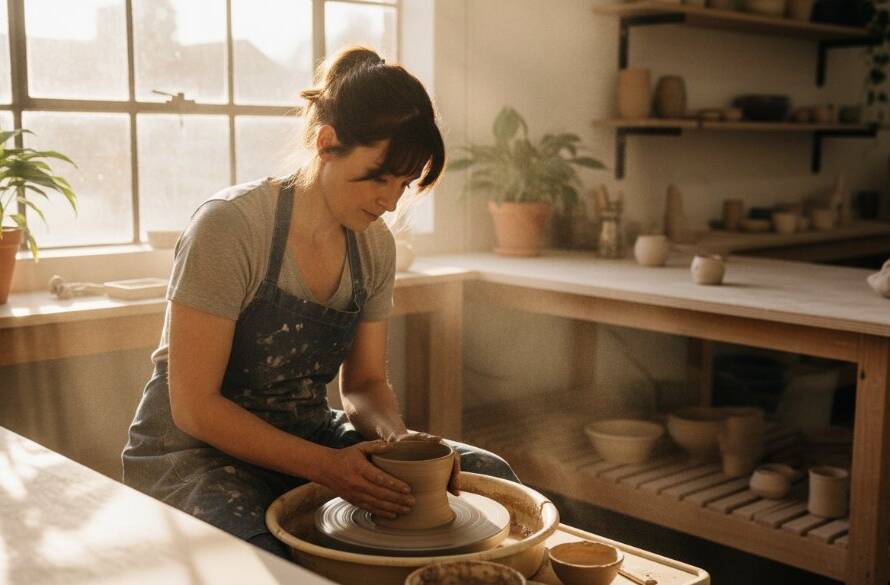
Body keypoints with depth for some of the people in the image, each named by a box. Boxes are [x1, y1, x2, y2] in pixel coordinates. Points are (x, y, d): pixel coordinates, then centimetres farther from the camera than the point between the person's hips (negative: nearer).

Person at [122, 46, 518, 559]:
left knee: (490, 475, -4)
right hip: (199, 452, -6)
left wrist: (397, 436, -16)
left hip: (308, 435, 7)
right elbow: (194, 406, -20)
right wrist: (327, 465, -27)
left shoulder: (375, 245, -2)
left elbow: (365, 382, 6)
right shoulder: (229, 227, -22)